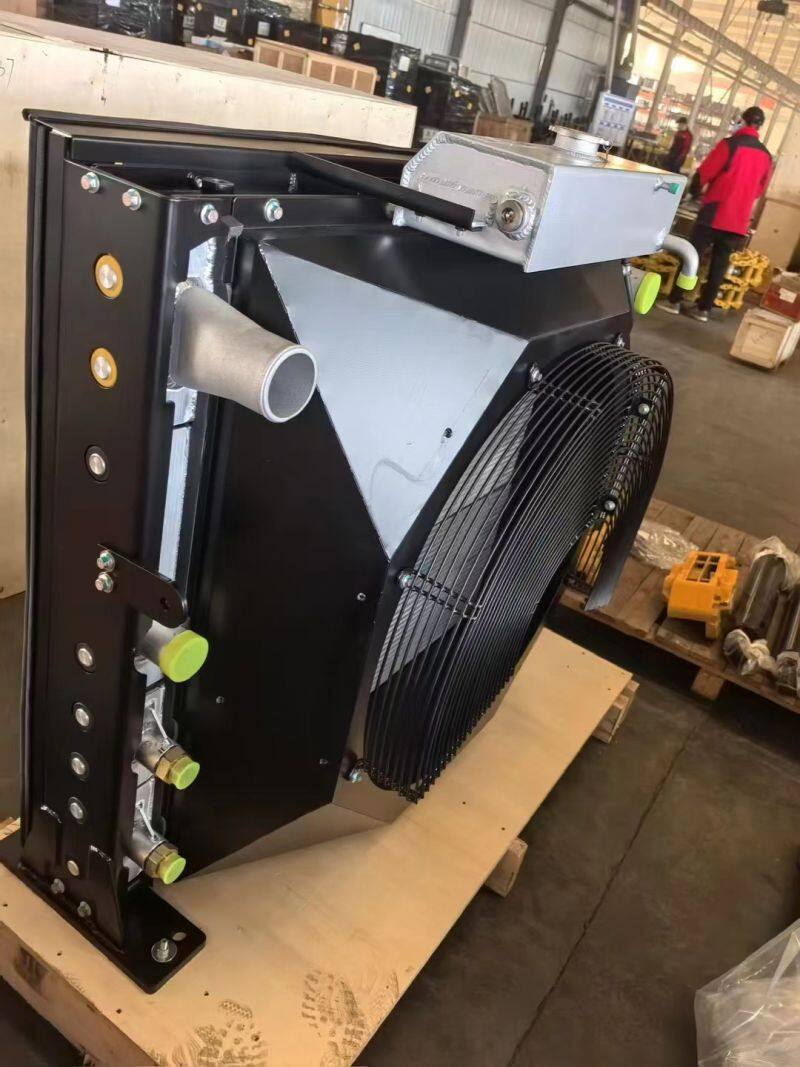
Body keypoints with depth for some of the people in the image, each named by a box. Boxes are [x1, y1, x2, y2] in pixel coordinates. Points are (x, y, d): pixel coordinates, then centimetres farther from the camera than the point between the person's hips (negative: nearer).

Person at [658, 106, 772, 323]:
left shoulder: (731, 144, -8)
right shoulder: (766, 155, 9)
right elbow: (759, 189, 20)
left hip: (715, 213, -5)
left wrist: (695, 190, 13)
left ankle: (674, 301, 4)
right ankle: (704, 308, 13)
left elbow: (704, 172, -6)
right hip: (739, 220, 5)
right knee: (719, 264, 9)